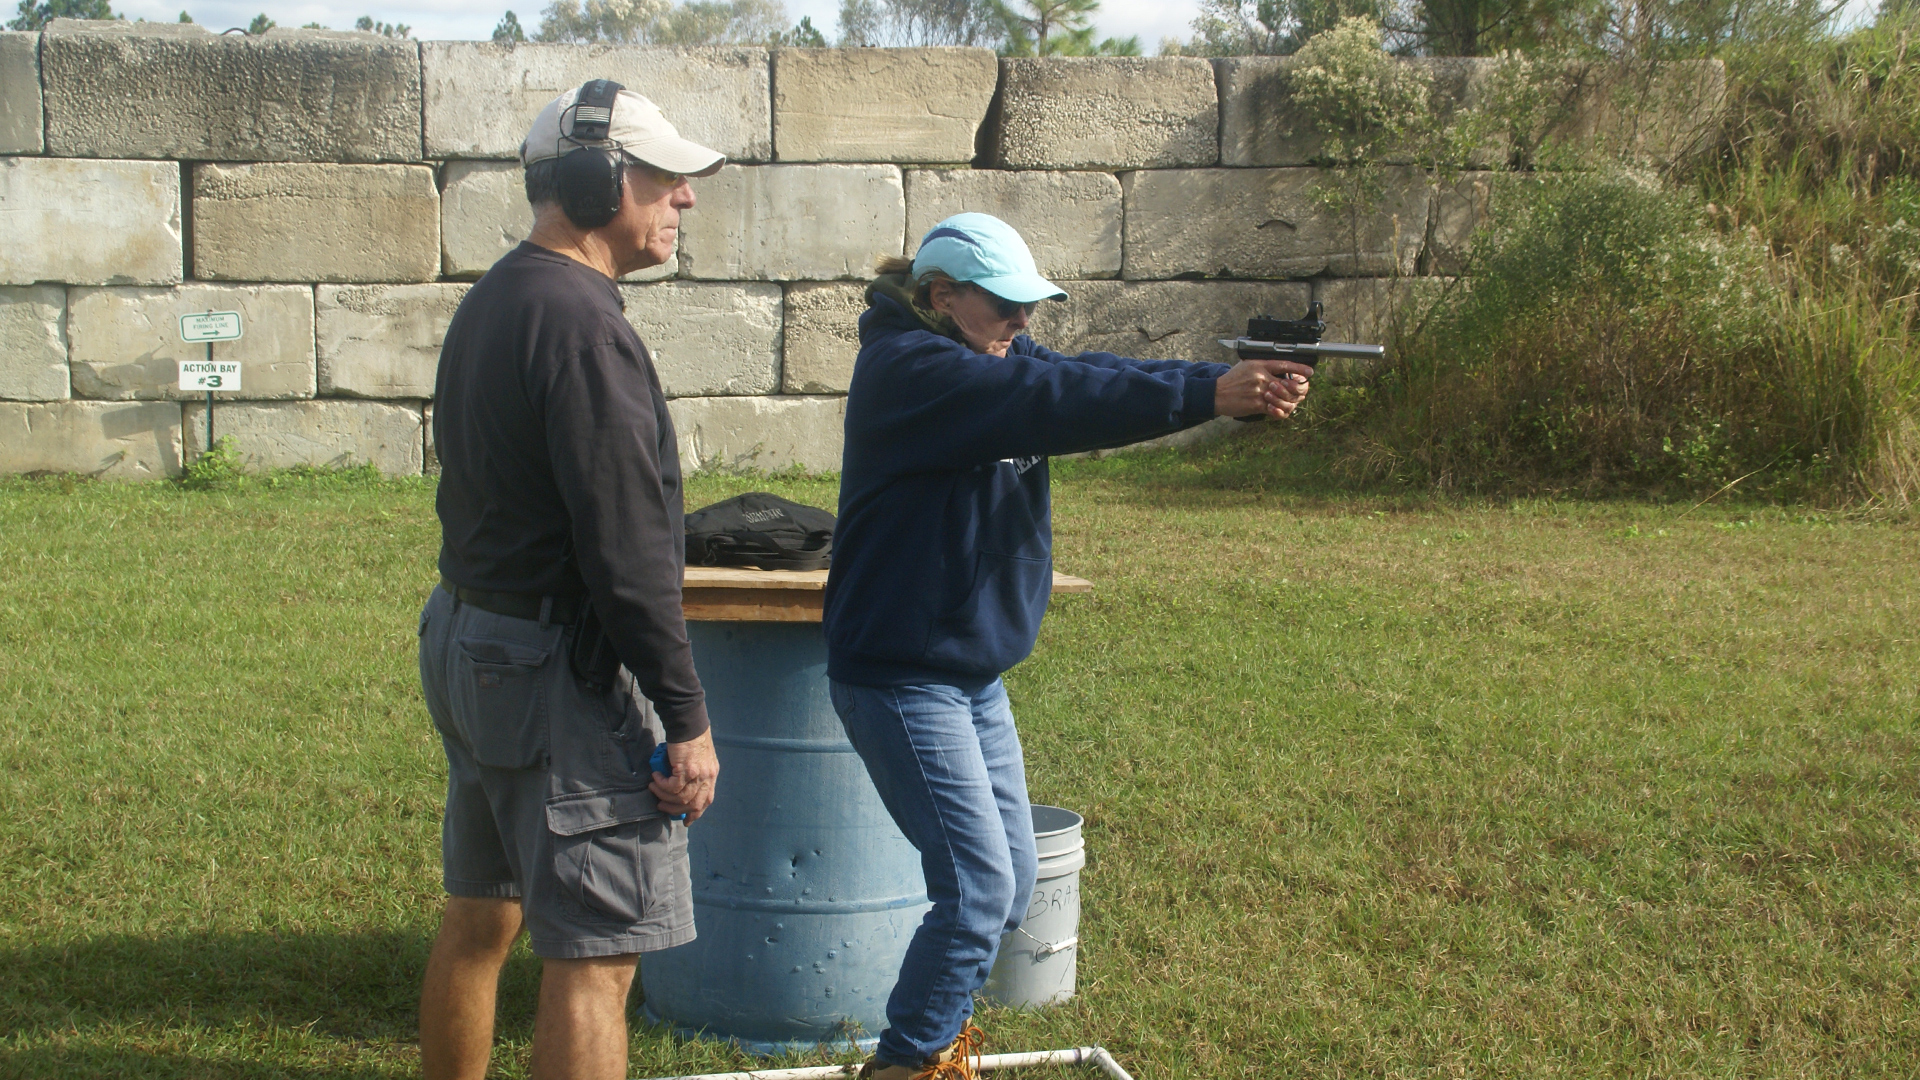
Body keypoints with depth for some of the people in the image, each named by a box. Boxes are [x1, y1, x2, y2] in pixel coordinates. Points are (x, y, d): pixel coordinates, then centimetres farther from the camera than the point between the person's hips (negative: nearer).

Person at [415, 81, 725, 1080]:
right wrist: (686, 718, -19)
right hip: (558, 669, -10)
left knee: (480, 918, 20)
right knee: (593, 957, -6)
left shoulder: (492, 302, 12)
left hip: (467, 636, 10)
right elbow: (627, 548, -22)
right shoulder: (579, 324, -19)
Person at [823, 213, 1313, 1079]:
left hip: (974, 673, 9)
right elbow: (1051, 400, -29)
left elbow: (1089, 379, -4)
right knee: (978, 886, -11)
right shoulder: (908, 367, -17)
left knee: (1011, 878, 13)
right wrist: (1208, 395, -33)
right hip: (900, 674, -9)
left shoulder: (996, 360, 9)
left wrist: (1240, 386, -19)